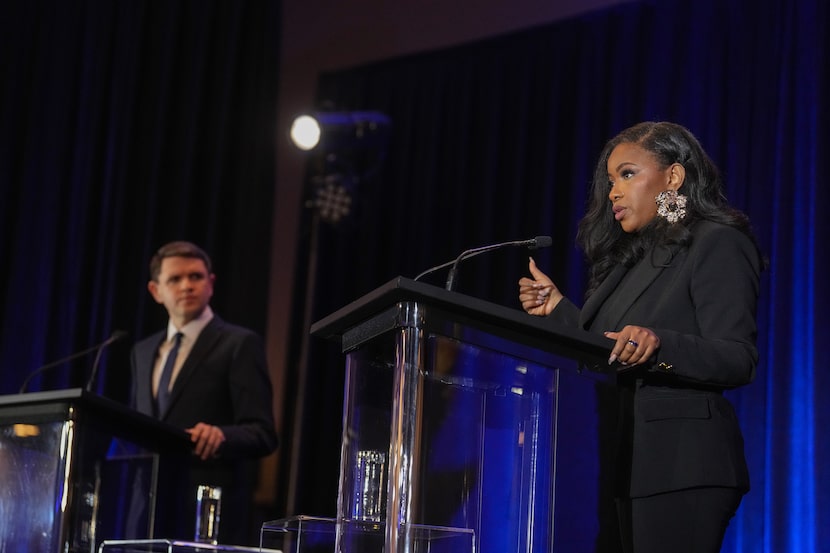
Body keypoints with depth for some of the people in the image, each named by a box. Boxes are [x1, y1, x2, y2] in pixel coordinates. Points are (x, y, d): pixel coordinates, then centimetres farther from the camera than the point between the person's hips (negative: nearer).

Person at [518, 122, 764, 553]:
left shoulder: (718, 245, -3)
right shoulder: (631, 259, 22)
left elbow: (738, 361, -14)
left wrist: (658, 345, -29)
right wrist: (558, 308, 13)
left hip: (678, 470, -8)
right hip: (621, 468, 8)